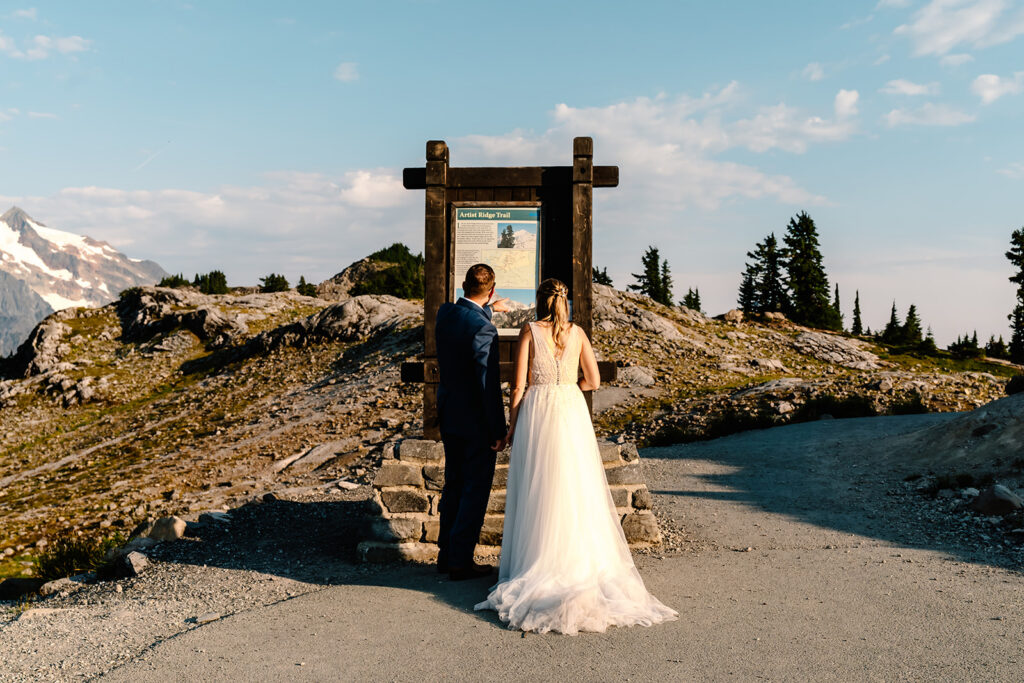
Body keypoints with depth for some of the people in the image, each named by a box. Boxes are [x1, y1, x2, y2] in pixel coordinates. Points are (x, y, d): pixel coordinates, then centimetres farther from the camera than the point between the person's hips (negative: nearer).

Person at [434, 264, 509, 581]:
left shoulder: (444, 313, 0)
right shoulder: (483, 330, -23)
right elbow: (489, 385, -22)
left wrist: (489, 309, 41)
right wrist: (499, 430, -14)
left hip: (448, 415, 8)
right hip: (476, 423, -8)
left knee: (453, 485, 18)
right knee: (476, 491, 5)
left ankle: (446, 553, 28)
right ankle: (461, 561, 12)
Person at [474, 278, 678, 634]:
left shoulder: (530, 330, -2)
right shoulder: (577, 332, 6)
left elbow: (519, 385, -4)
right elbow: (593, 380, 8)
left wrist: (512, 426, 3)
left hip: (537, 412, -2)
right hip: (572, 414, 2)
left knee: (537, 495, 4)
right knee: (575, 493, 8)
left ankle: (539, 567, 8)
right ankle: (581, 564, 13)